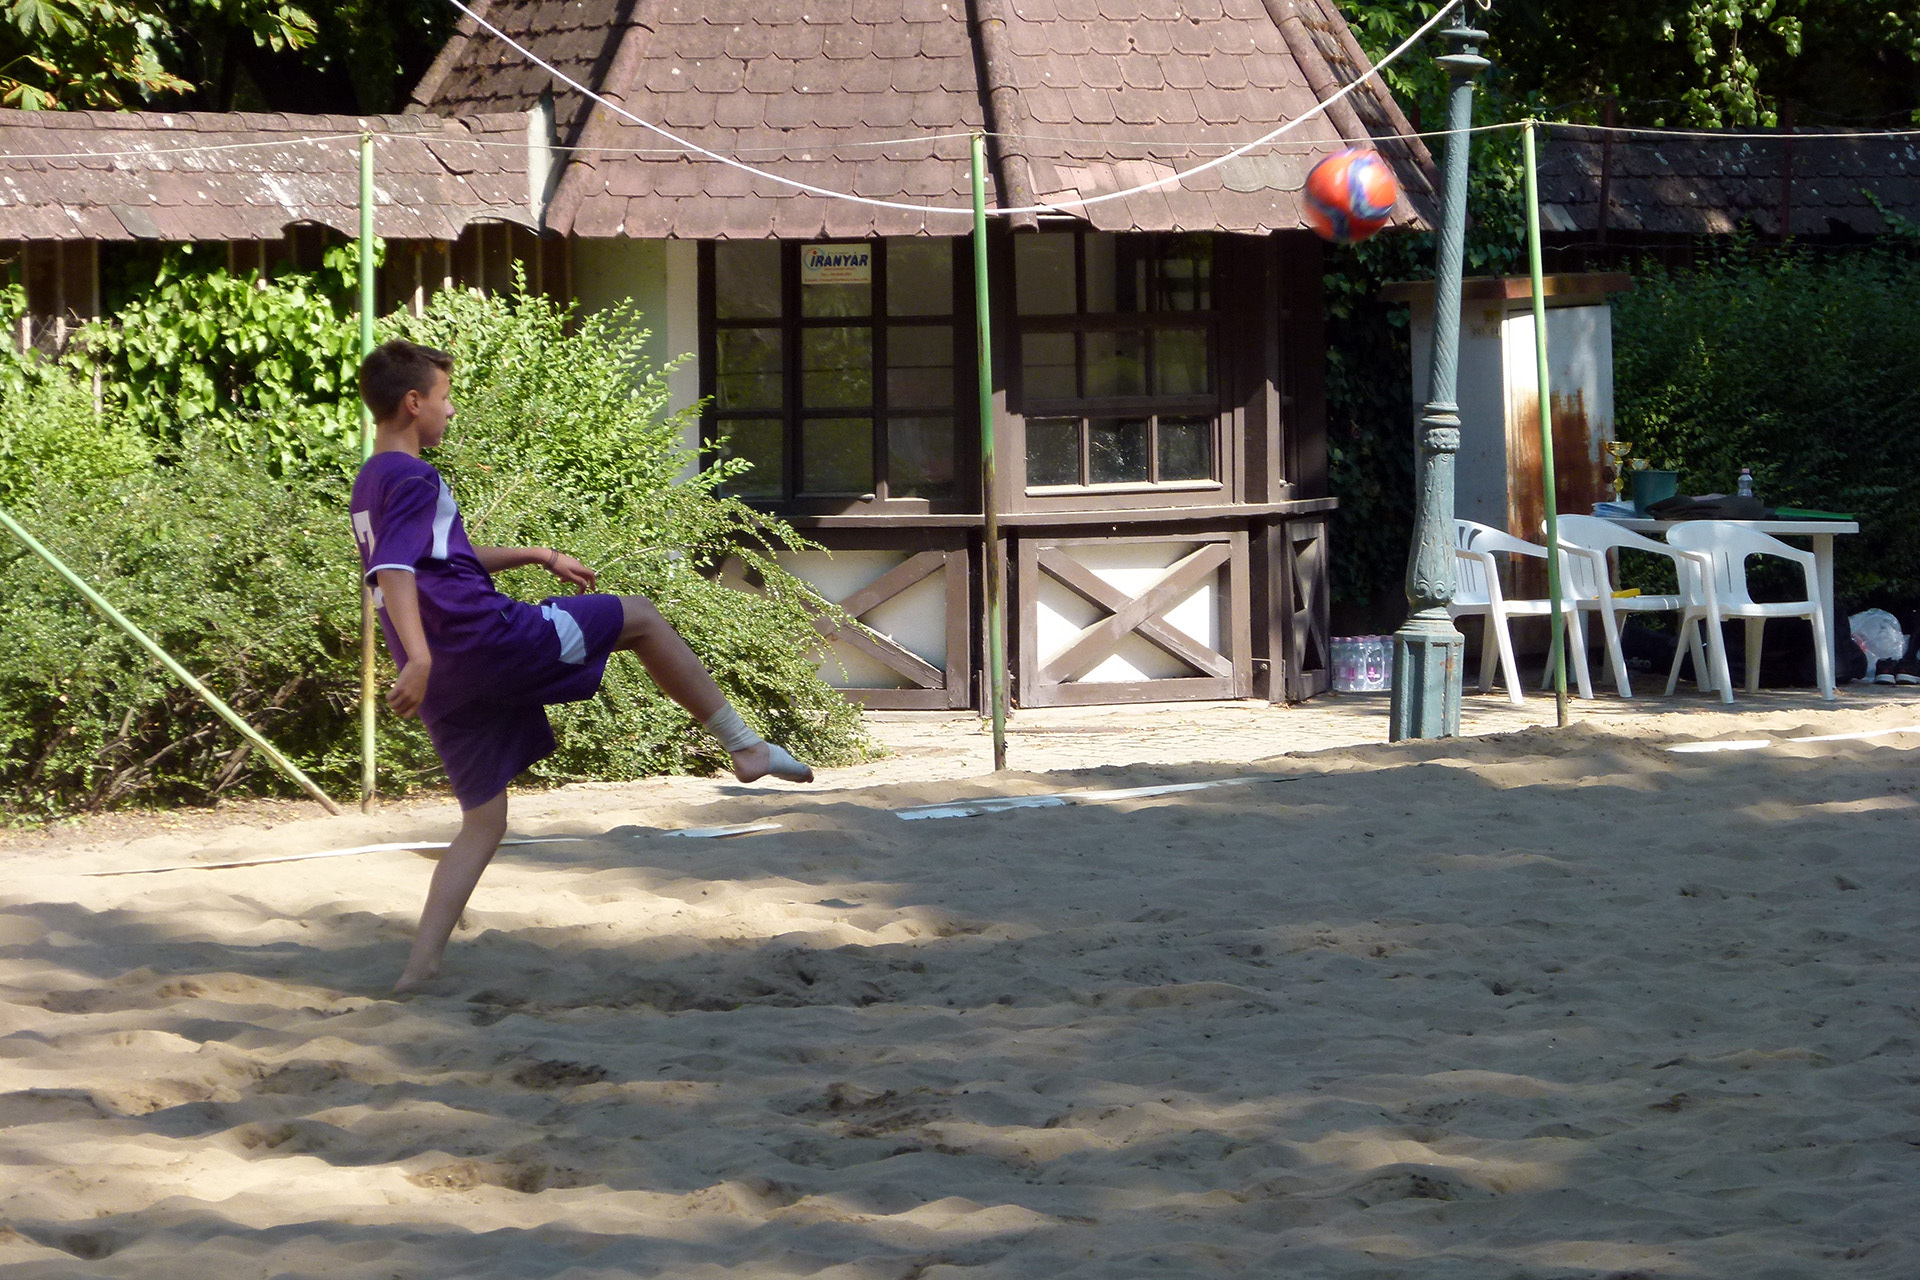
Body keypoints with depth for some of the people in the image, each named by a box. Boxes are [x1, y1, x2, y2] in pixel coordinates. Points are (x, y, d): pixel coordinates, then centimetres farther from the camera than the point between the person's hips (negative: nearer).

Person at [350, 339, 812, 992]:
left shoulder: (371, 484, 22)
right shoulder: (413, 479, -9)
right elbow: (392, 570, -25)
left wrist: (536, 556, 38)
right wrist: (418, 657, -37)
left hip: (447, 684, 10)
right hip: (486, 637, -9)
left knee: (483, 822, 15)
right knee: (638, 617, 6)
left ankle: (419, 967, 5)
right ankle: (743, 744, 6)